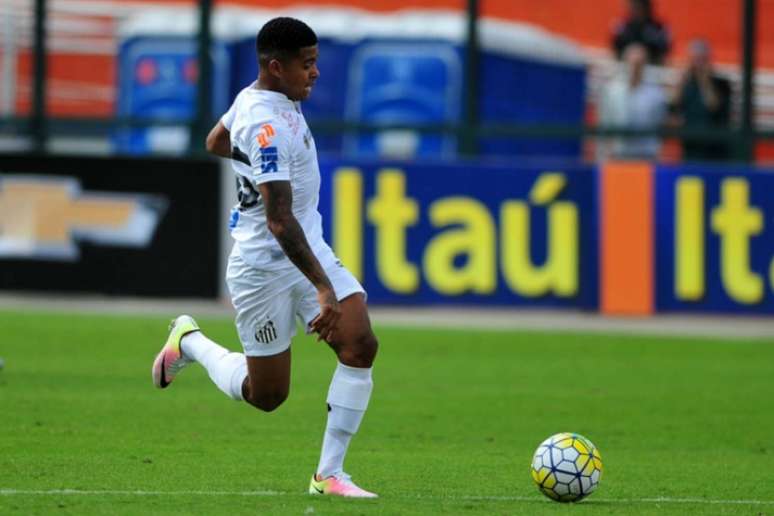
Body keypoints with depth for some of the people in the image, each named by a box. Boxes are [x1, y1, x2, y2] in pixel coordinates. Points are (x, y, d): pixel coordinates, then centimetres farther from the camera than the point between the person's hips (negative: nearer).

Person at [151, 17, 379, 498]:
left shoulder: (253, 97, 3)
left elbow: (216, 143, 25)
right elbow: (280, 221, -33)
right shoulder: (268, 126, -26)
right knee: (266, 395, 3)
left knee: (361, 344, -12)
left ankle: (329, 474, -7)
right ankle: (190, 341, 31)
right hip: (265, 266, -9)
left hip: (311, 251, 9)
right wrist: (324, 289, -36)